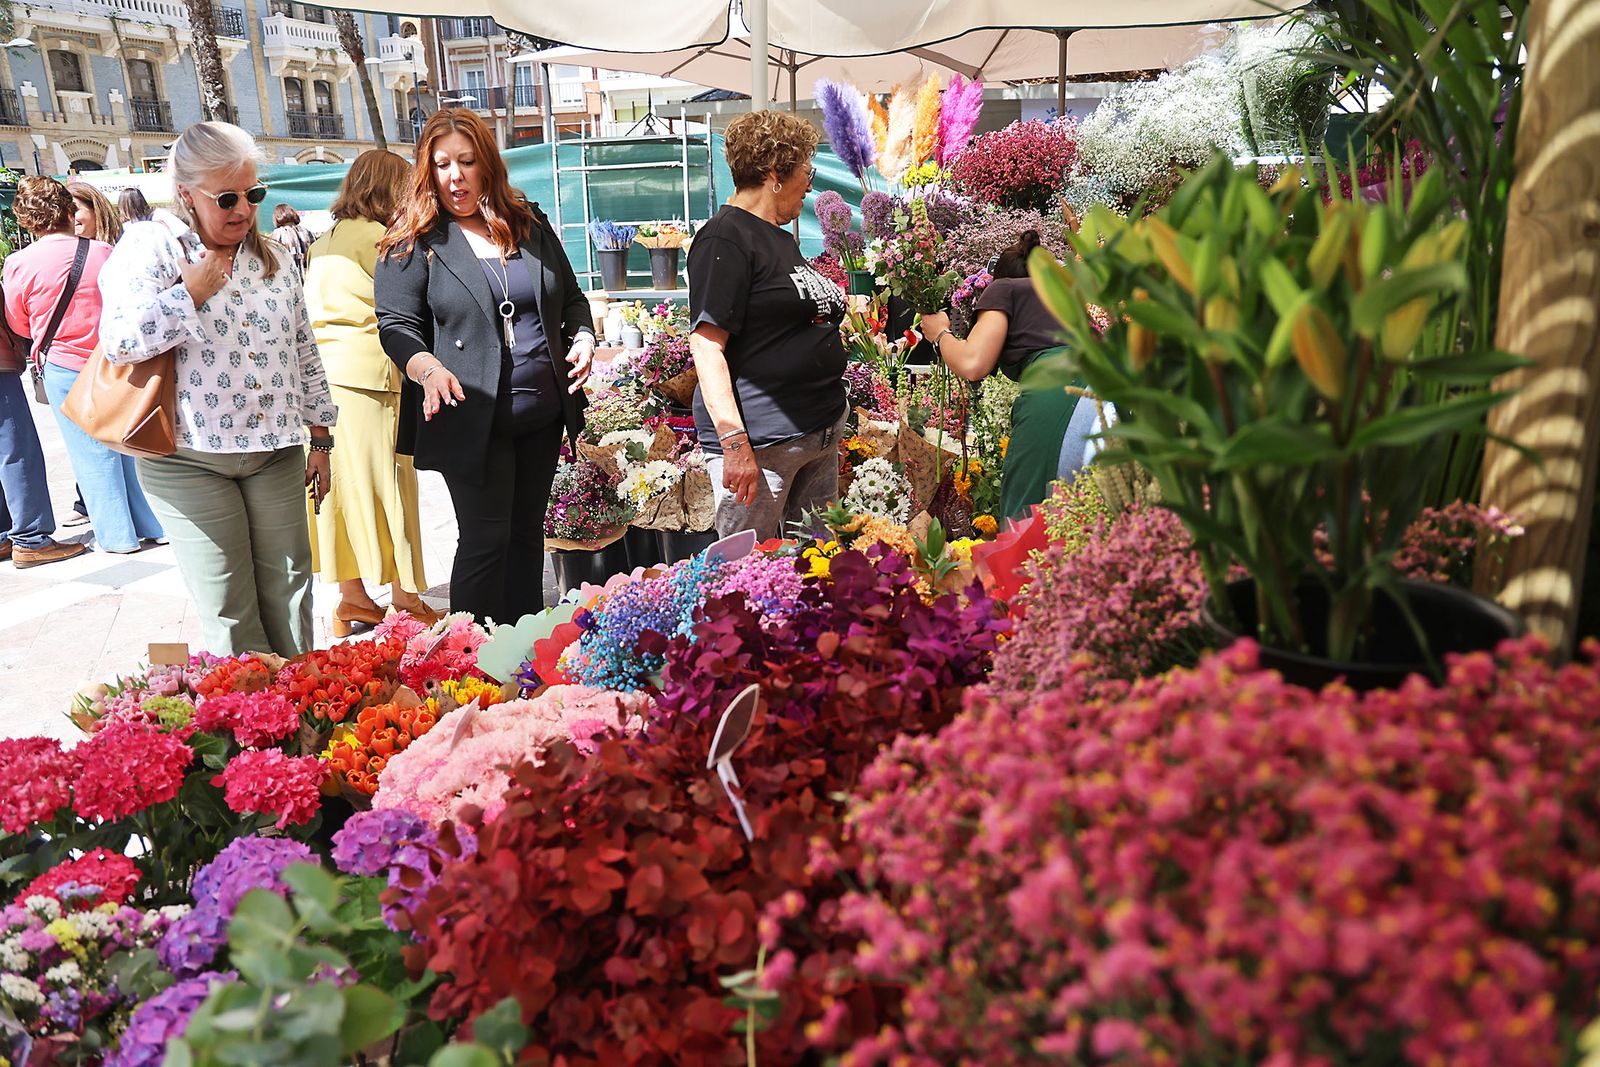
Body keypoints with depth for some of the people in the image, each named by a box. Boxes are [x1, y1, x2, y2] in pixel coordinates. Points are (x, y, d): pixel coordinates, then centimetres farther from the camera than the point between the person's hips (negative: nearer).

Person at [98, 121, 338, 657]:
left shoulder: (272, 256, 12)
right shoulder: (149, 245, -3)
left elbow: (304, 353, 15)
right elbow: (118, 338, -16)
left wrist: (320, 437, 13)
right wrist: (192, 292, -14)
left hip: (276, 452, 4)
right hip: (188, 461, -4)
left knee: (289, 592, 7)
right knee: (228, 607, 1)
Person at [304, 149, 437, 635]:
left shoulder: (322, 243, 18)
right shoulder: (374, 237, -9)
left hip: (323, 370, 8)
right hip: (367, 371, -8)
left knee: (347, 484, 11)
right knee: (386, 481, -1)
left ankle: (352, 595, 17)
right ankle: (405, 598, 7)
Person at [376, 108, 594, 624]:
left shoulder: (530, 223, 10)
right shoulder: (414, 241, -3)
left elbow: (571, 297, 18)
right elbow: (396, 325, -8)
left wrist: (582, 338, -3)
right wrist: (429, 369, -27)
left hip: (543, 412, 5)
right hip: (472, 421, -5)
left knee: (527, 532, 15)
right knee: (486, 540, -3)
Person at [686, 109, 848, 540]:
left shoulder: (782, 239, 19)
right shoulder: (725, 238, -10)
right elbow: (706, 345, -18)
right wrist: (735, 443, -24)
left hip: (821, 435, 9)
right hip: (761, 440, -9)